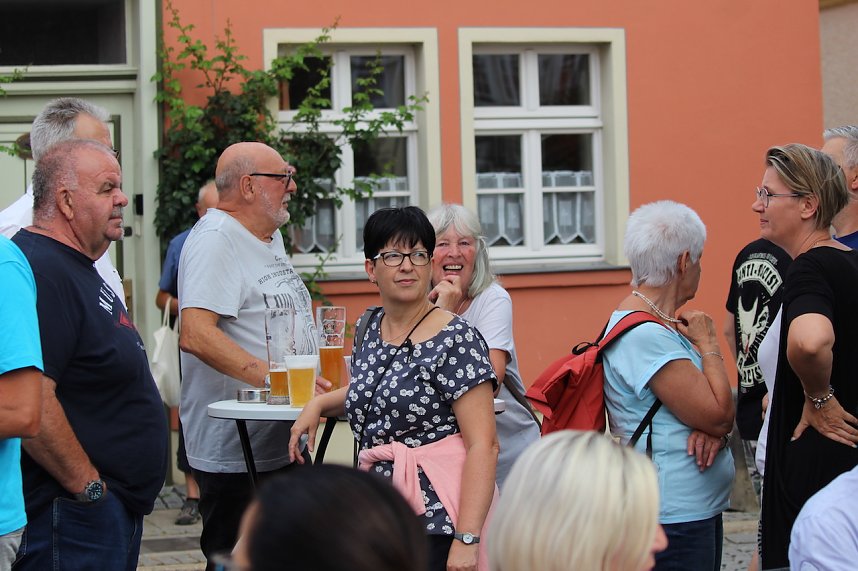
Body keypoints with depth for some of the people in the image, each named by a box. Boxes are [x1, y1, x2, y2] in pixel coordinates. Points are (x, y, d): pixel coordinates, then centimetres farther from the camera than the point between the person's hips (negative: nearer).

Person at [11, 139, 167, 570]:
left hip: (115, 505, 11)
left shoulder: (77, 268, 16)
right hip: (72, 514, -11)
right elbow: (30, 402, -27)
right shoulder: (41, 271, -18)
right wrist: (89, 486, -21)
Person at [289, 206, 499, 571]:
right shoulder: (369, 330, 10)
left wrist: (467, 539, -24)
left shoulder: (456, 339, -11)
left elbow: (484, 445, -17)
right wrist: (319, 404, 13)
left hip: (435, 521, -7)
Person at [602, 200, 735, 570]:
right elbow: (718, 415, -20)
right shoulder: (643, 336, -19)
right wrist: (708, 342, -8)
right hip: (673, 520, -10)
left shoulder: (663, 324, 13)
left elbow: (718, 412, 12)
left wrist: (715, 429, -11)